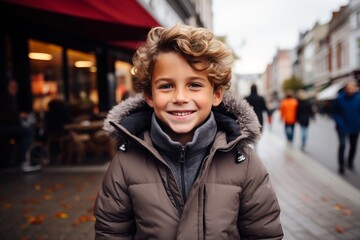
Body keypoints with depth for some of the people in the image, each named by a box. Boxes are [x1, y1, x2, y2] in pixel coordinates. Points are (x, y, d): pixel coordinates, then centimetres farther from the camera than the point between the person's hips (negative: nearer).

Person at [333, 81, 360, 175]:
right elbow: (336, 113, -5)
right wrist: (340, 124, -15)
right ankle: (341, 166, 1)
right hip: (343, 127, -2)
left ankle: (350, 162, 39)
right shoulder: (340, 98, -13)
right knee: (342, 145, -11)